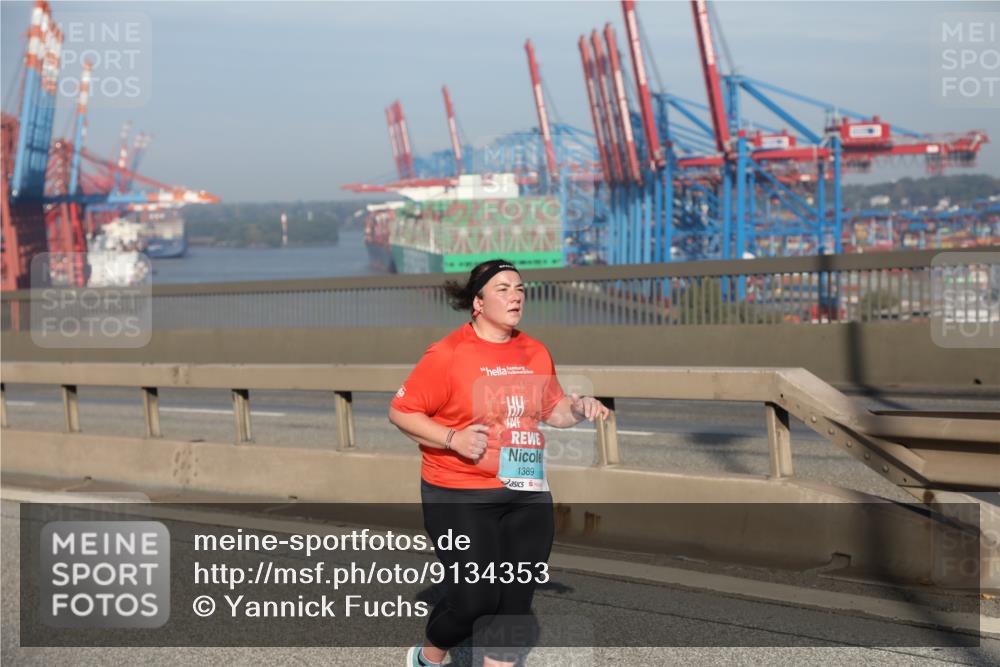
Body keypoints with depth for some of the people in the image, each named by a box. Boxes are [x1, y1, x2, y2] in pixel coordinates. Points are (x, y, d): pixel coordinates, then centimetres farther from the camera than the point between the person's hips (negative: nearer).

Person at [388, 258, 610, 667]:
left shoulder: (535, 353, 8)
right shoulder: (447, 354, -10)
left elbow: (551, 410, 20)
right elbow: (400, 412, -8)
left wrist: (579, 408, -1)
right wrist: (452, 438, -19)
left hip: (528, 496, 6)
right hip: (461, 498, -6)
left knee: (516, 601, 5)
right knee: (475, 598, -8)